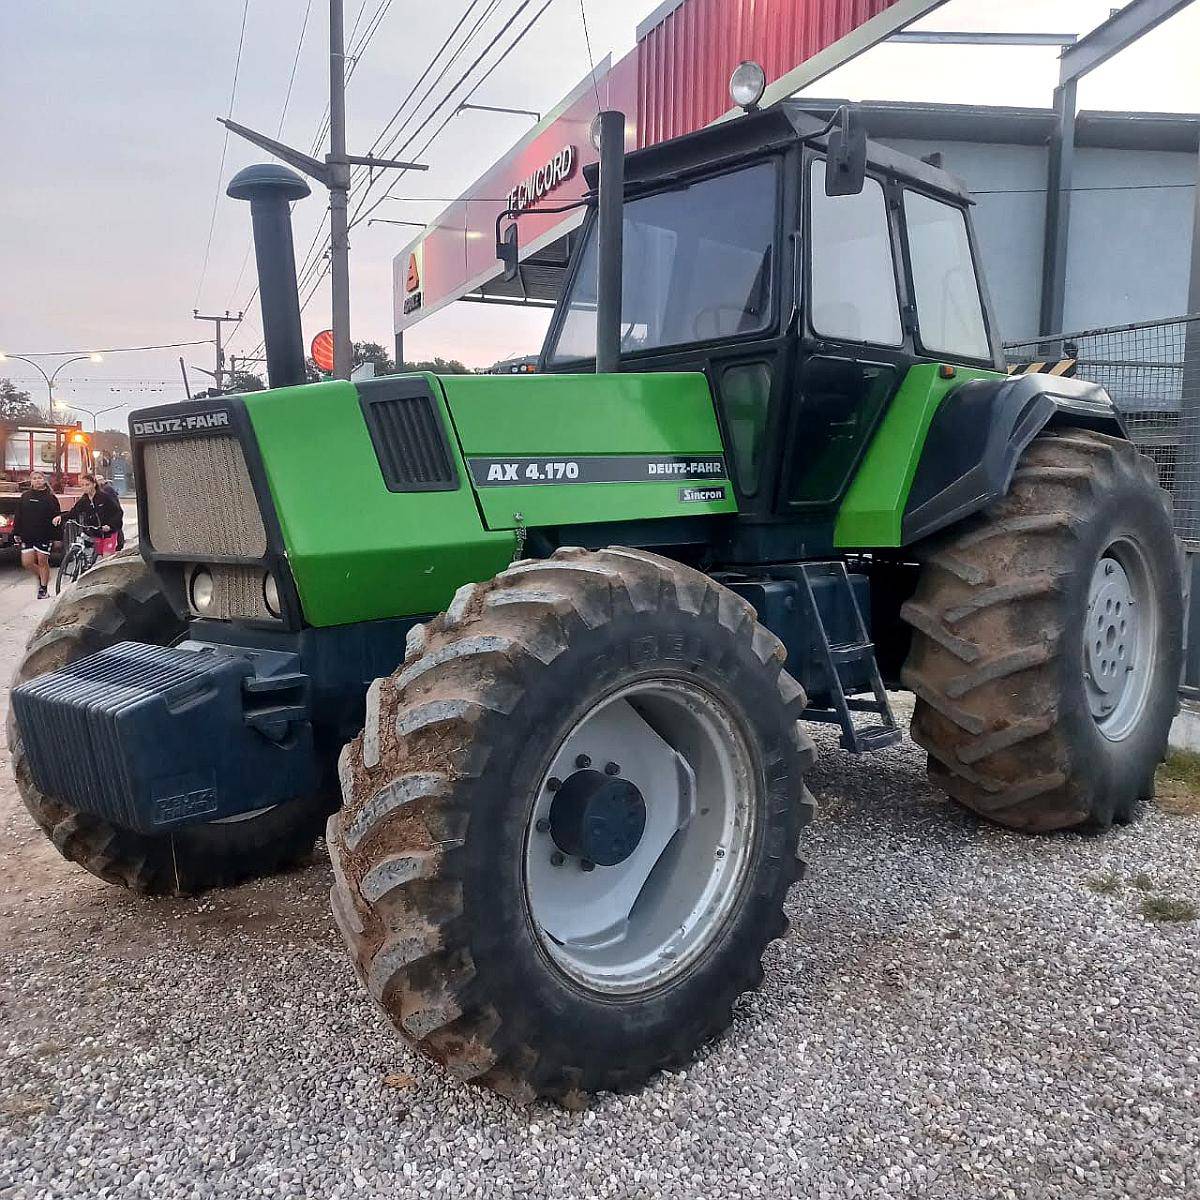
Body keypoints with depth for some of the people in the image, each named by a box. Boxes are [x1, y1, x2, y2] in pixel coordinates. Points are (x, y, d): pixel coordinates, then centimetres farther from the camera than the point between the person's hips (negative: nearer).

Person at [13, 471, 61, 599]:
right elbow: (18, 516, 10)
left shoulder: (50, 497, -1)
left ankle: (44, 588, 14)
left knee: (42, 562, 2)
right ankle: (41, 576, 27)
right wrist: (17, 533, 5)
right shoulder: (25, 496, 8)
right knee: (27, 563, 0)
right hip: (27, 536, 3)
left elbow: (56, 517, -2)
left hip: (44, 536, -3)